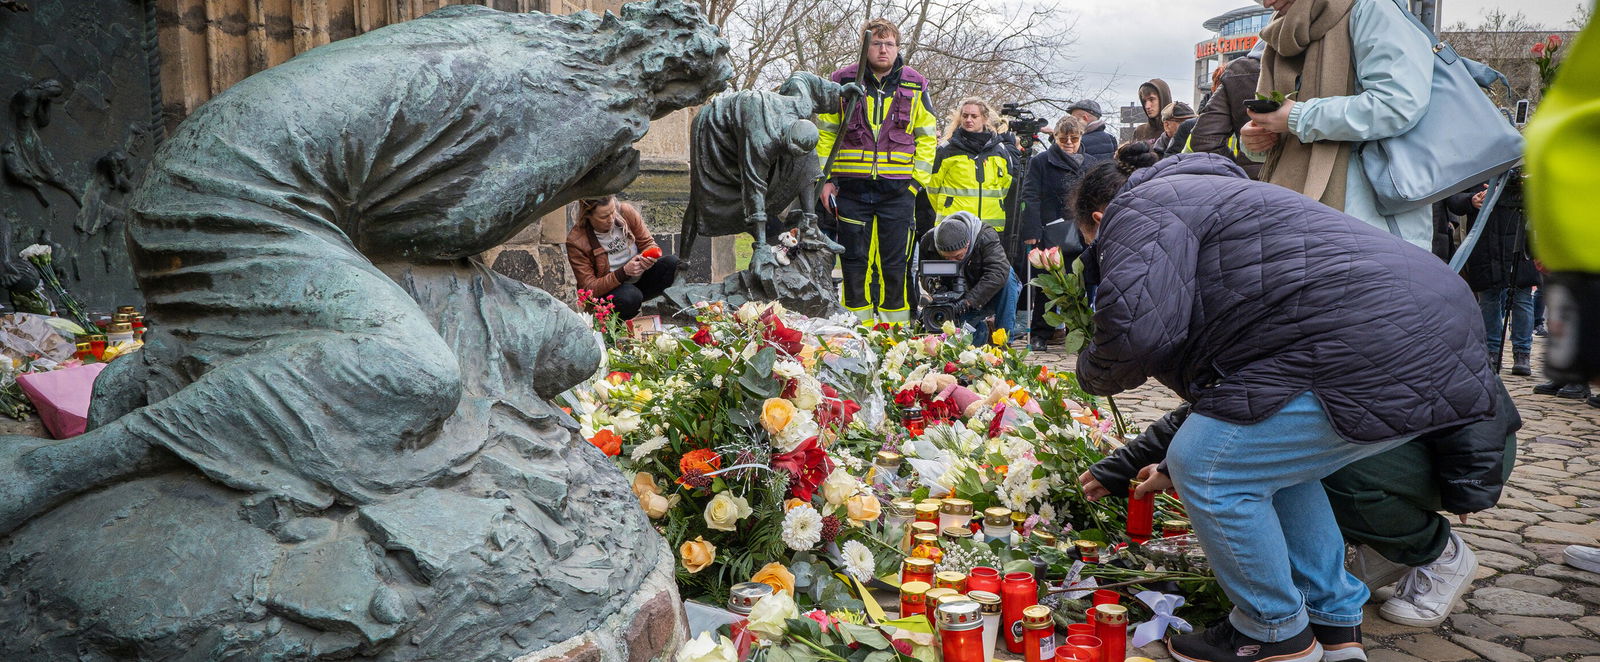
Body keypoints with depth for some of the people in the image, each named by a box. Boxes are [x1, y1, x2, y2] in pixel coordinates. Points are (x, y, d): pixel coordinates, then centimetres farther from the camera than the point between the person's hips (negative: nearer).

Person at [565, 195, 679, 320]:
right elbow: (589, 288, -20)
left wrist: (649, 258, -26)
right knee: (630, 296, -38)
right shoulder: (576, 241, -21)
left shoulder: (626, 211, -12)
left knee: (672, 263, -21)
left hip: (639, 279, 4)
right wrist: (624, 272, -34)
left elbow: (648, 243, 0)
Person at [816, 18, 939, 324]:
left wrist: (918, 179, 2)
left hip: (898, 189, 0)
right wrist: (825, 178, 1)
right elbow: (824, 132, 7)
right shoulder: (842, 82, 4)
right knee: (854, 258, 5)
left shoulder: (914, 86, 6)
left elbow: (928, 136, 10)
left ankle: (895, 327, 11)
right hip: (851, 187, 0)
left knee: (895, 261, 3)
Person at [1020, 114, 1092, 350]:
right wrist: (1031, 232, -14)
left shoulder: (1089, 165, 14)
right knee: (1045, 288, 0)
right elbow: (1030, 199, -4)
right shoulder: (1040, 163, 2)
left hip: (1079, 239, 3)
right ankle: (1039, 335, 10)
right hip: (1049, 237, -3)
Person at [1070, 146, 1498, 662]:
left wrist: (1094, 373, 3)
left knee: (1209, 464, -2)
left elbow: (1138, 327, -21)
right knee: (1271, 454, 25)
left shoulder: (1139, 208, 0)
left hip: (1377, 357, -11)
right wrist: (1178, 467, 45)